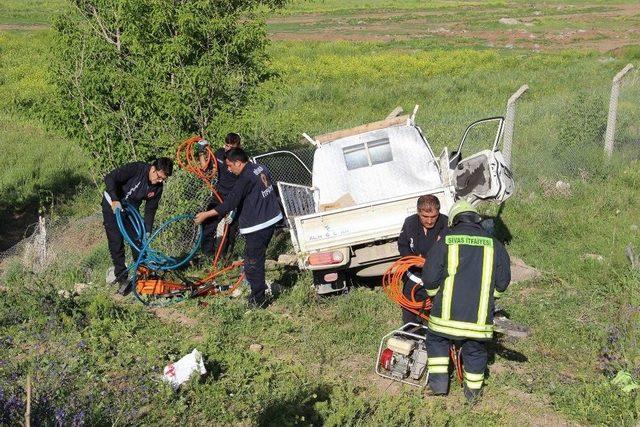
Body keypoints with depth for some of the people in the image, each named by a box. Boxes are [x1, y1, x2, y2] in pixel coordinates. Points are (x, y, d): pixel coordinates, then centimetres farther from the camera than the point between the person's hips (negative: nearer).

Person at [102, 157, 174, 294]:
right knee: (116, 243, -9)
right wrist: (115, 200, -40)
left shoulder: (158, 187, -11)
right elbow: (110, 178, -31)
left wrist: (147, 232, -10)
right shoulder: (136, 168, -28)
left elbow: (150, 210, -4)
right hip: (112, 206, -5)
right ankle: (122, 278, -4)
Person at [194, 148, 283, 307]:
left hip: (257, 226, -10)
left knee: (253, 262, 0)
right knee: (258, 258, 22)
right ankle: (259, 287, 35)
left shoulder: (245, 178, -20)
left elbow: (230, 202, -21)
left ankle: (257, 300, 6)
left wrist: (206, 215, -15)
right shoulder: (261, 168, 7)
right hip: (272, 219, 10)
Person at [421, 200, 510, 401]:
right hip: (479, 316, 1)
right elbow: (503, 281, 9)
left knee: (437, 339, 23)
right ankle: (473, 389, 33)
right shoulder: (495, 246, 3)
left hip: (447, 313, -1)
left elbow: (429, 278, -3)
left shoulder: (444, 243, -2)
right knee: (475, 351, 20)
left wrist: (435, 295, 17)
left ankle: (439, 381, 19)